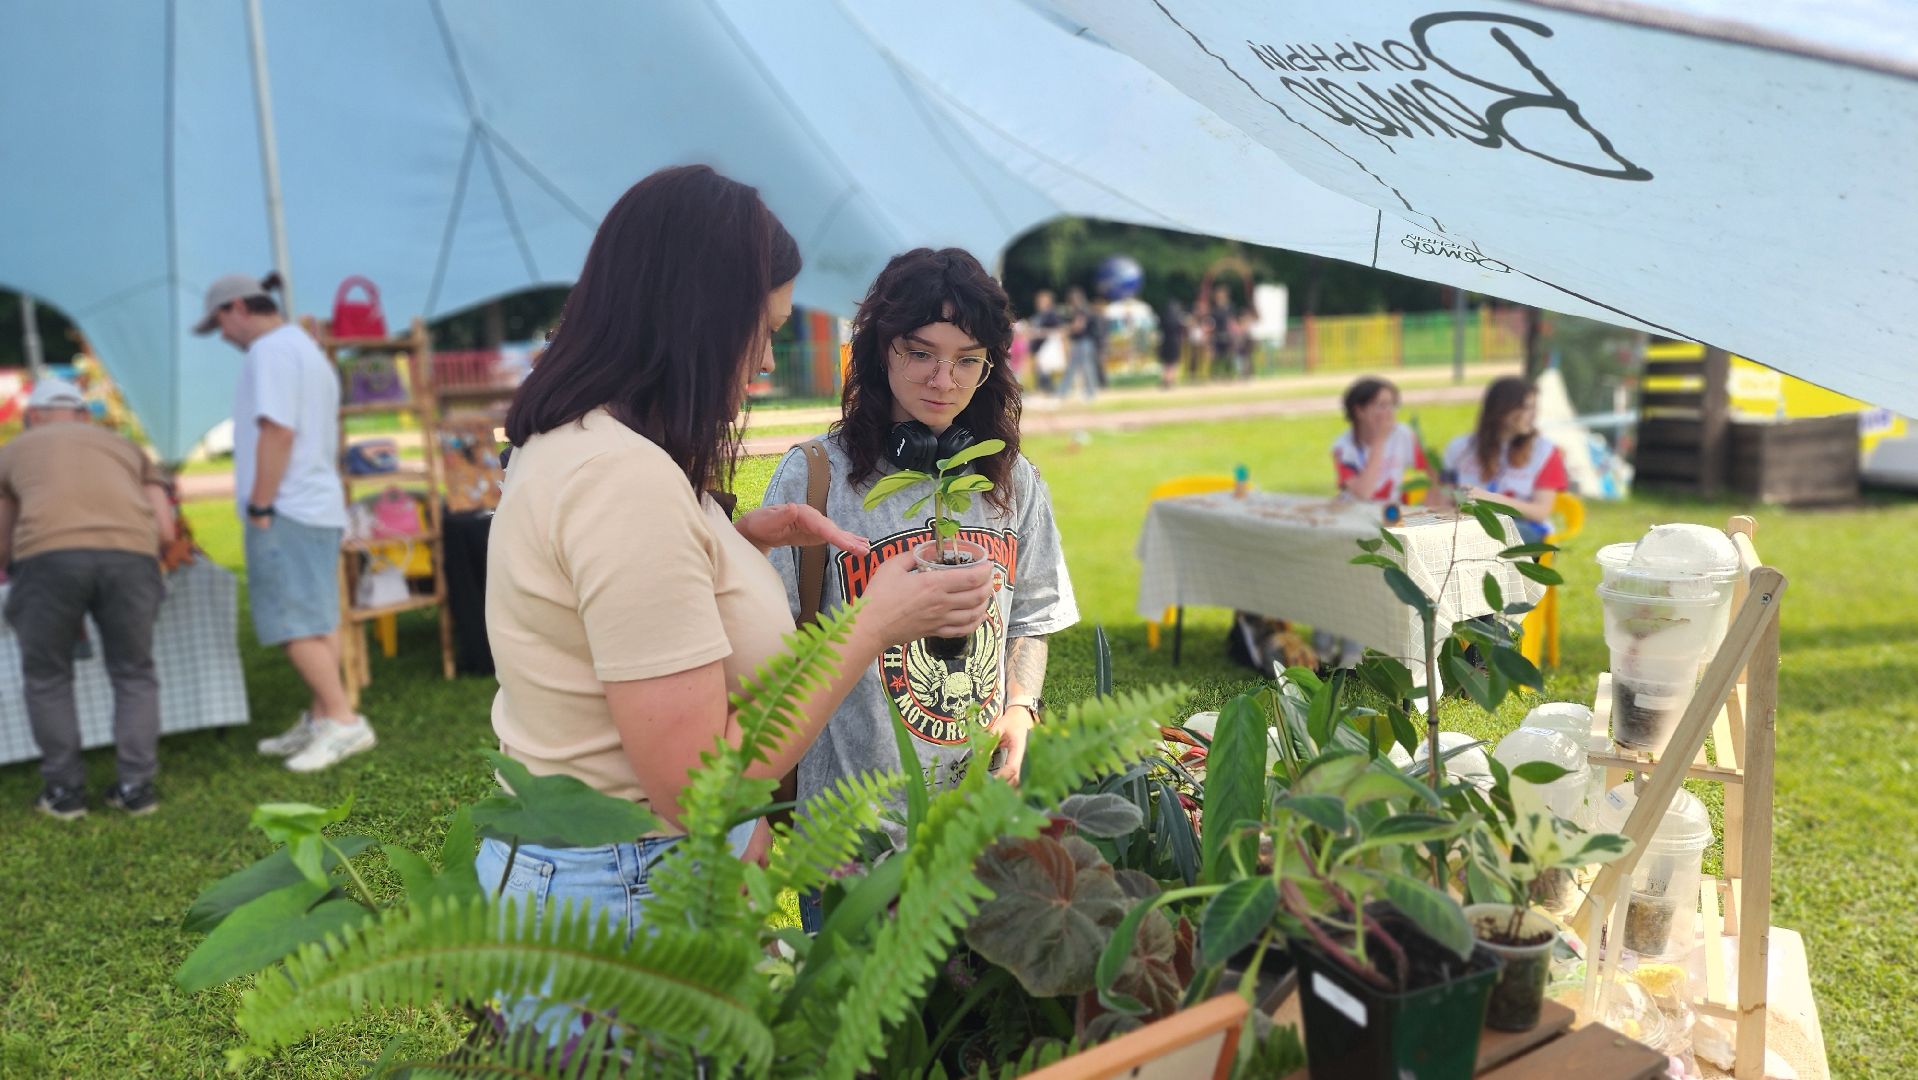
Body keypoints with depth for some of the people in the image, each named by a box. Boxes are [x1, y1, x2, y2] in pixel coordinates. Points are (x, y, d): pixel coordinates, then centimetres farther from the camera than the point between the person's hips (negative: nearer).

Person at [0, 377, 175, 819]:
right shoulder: (126, 447, 34)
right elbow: (165, 529, 21)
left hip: (50, 556, -1)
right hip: (130, 554, 1)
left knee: (47, 678, 20)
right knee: (134, 675, 19)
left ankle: (65, 790, 23)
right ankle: (136, 786, 17)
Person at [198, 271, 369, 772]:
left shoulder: (271, 350, -10)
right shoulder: (308, 349, 22)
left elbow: (277, 432, -19)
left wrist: (259, 506, -16)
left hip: (287, 509, -10)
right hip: (320, 505, 10)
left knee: (295, 624, -10)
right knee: (317, 620, 11)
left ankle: (343, 721, -11)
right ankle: (319, 721, 15)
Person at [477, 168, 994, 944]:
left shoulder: (568, 442, 4)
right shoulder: (627, 478, -27)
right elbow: (694, 784, -27)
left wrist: (738, 537, 6)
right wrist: (875, 626, -20)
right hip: (620, 900, -9)